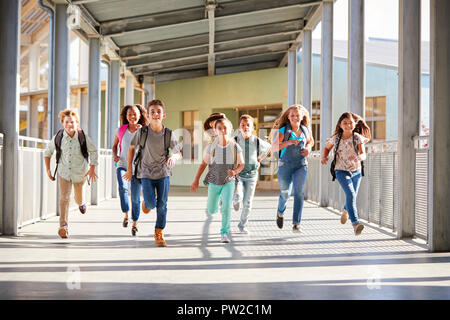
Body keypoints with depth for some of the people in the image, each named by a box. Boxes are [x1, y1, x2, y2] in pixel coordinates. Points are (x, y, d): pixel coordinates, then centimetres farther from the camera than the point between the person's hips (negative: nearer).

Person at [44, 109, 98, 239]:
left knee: (78, 197, 18)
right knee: (64, 197, -16)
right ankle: (63, 226, -19)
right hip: (64, 173, 0)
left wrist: (92, 169, -8)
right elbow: (47, 152, 6)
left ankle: (81, 203, 58)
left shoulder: (83, 137, -12)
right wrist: (48, 169, 0)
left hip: (79, 173, 1)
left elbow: (93, 151, 0)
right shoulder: (58, 137, -9)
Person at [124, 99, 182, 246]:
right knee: (151, 203, -12)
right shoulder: (142, 132, -10)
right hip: (146, 174, -1)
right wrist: (129, 169, 6)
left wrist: (173, 157, -27)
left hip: (163, 173, 1)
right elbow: (131, 148, 5)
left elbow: (179, 153, -2)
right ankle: (147, 203, 26)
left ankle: (159, 234, 18)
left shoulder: (169, 134, -8)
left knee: (162, 204, 1)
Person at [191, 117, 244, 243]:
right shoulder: (211, 147, -12)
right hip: (214, 182, 1)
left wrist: (235, 172, -22)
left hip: (229, 182, -1)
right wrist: (196, 181, -5)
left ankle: (224, 233, -4)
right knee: (212, 211, 13)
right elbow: (203, 164, -3)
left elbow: (241, 164, -1)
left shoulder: (235, 147, -12)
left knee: (227, 207, -19)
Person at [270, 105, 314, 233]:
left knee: (299, 192, -15)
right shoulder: (283, 130, -6)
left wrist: (308, 148, 4)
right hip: (285, 165, -2)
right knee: (285, 193, 6)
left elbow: (310, 141, 26)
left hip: (301, 165, 2)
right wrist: (288, 142, -27)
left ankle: (296, 224, -14)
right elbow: (274, 148, -13)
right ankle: (280, 213, 40)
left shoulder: (305, 130, 7)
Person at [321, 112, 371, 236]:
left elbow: (363, 154, -15)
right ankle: (355, 224, -31)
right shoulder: (336, 138, -2)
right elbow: (327, 148, 18)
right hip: (341, 171, -2)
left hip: (356, 171, 2)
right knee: (350, 194, -23)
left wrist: (359, 157, -38)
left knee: (352, 197, 16)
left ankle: (345, 211, 53)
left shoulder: (358, 138, -5)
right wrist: (324, 157, 0)